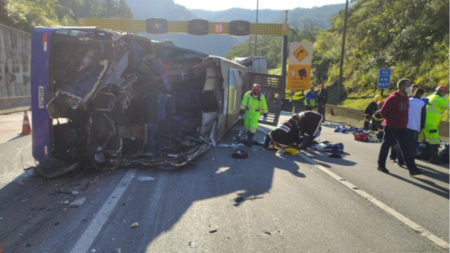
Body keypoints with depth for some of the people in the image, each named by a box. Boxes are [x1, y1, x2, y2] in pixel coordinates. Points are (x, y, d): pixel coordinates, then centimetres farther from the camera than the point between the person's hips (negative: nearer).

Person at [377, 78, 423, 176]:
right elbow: (382, 112, -15)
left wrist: (402, 121, 15)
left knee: (406, 148, 3)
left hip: (402, 128, 7)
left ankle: (412, 169, 3)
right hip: (391, 128, -7)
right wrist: (391, 120, -5)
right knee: (386, 146, 7)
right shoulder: (392, 98, -18)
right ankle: (381, 165, 21)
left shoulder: (406, 98, 7)